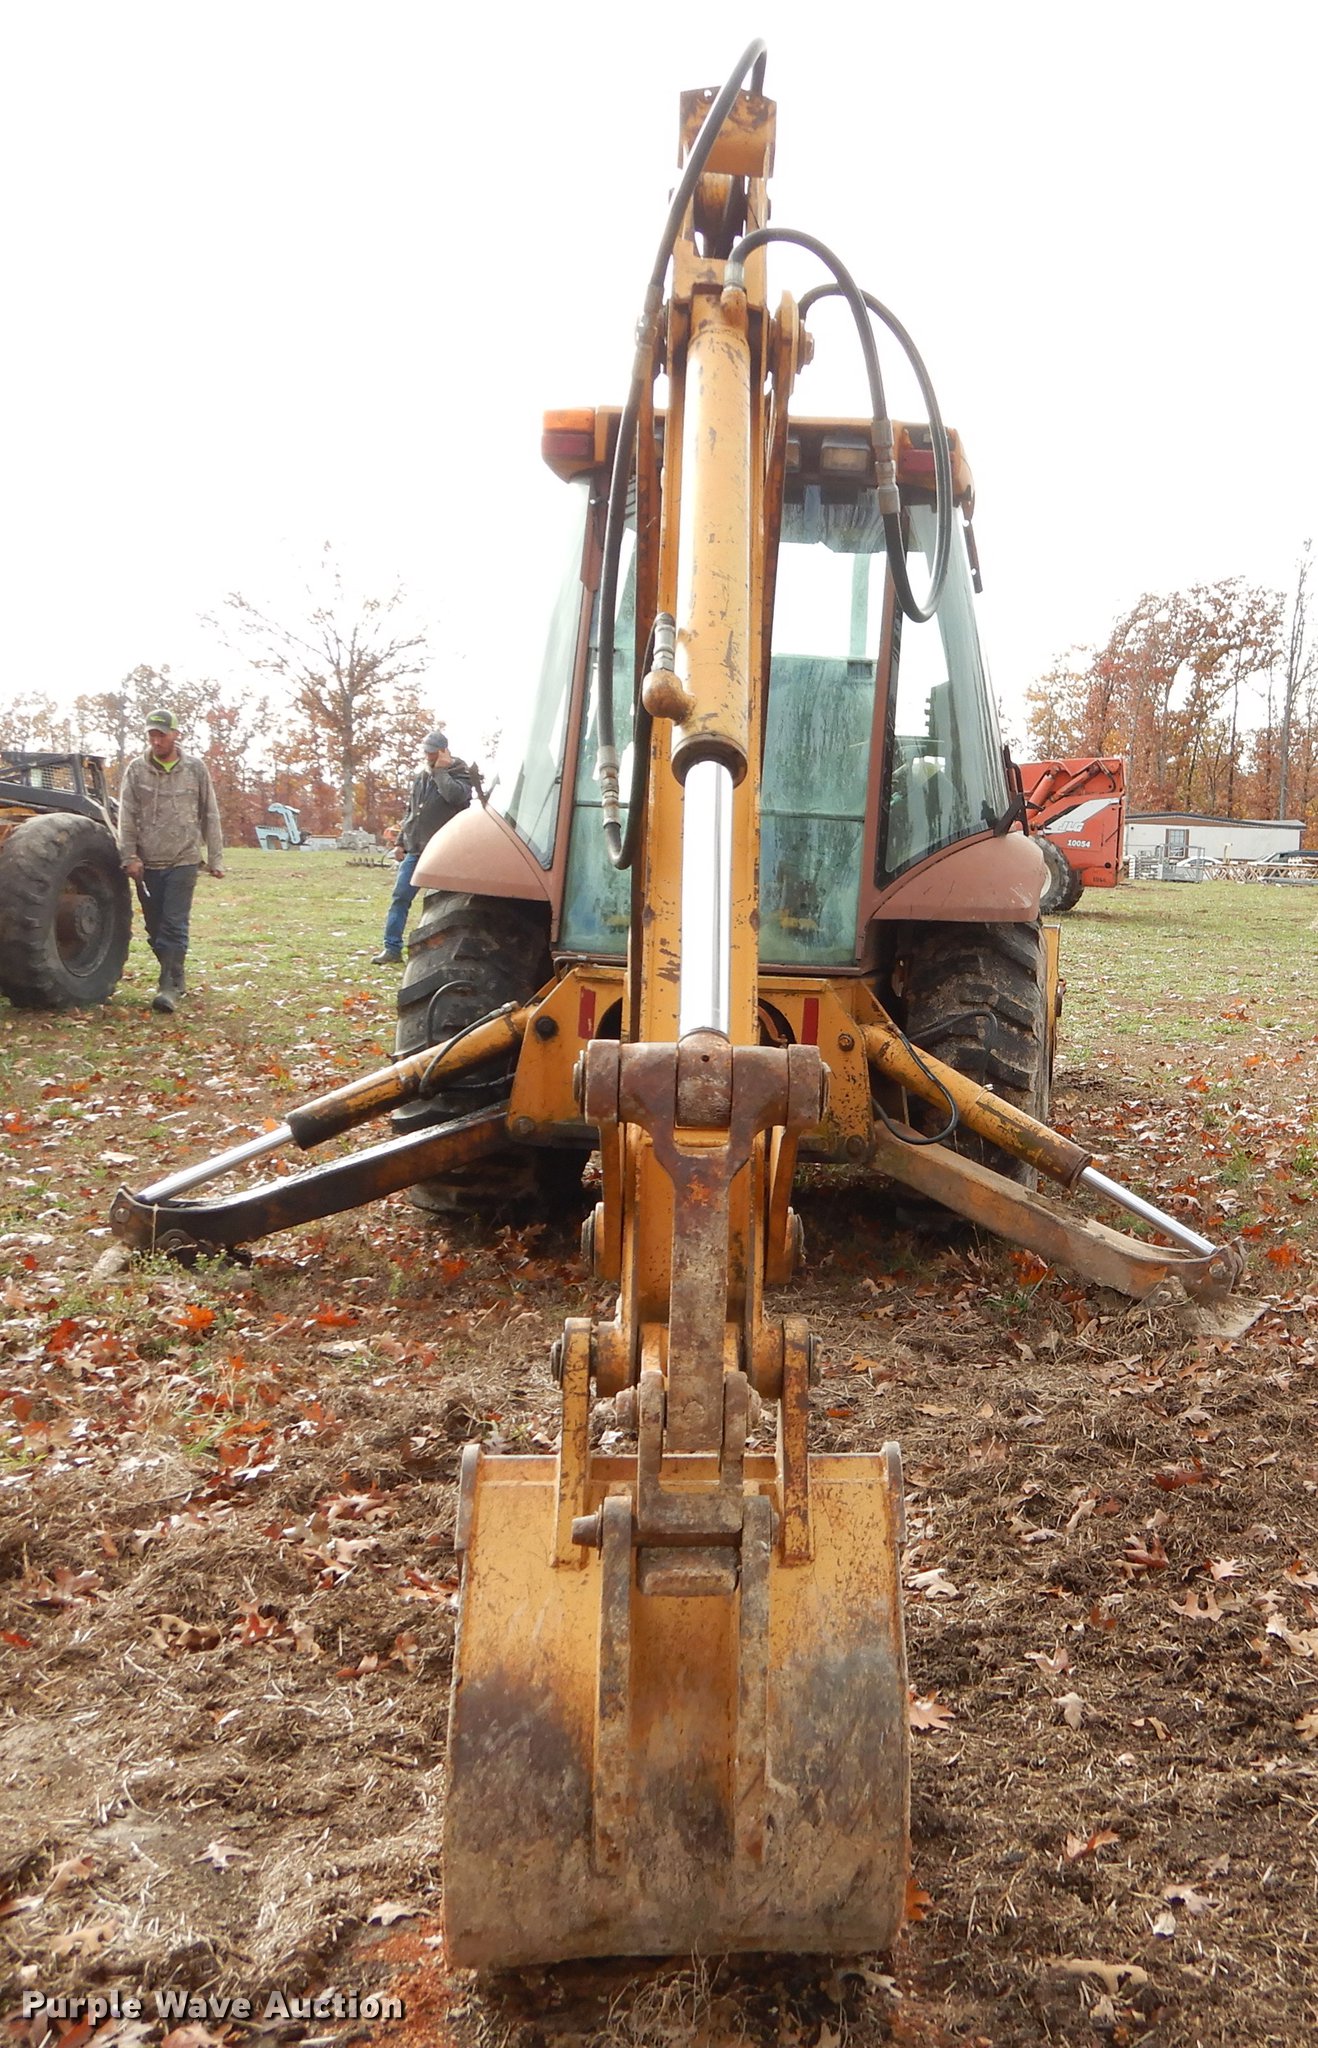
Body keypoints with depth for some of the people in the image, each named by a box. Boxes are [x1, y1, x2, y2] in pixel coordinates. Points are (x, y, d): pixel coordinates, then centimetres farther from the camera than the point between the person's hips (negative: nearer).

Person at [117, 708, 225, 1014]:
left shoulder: (195, 769, 3)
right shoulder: (136, 770, 4)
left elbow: (210, 816, 6)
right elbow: (127, 817, 1)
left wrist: (215, 859, 4)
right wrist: (129, 857, -7)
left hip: (183, 861, -2)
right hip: (147, 863, 2)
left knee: (175, 925, -9)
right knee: (155, 926, 9)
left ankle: (170, 986, -7)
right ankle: (174, 977, 24)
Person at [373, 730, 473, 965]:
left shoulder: (460, 775, -1)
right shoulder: (422, 778, 18)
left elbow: (456, 795, -25)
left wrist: (440, 770, -14)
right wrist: (401, 842, 17)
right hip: (414, 851, 6)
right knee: (400, 897, 0)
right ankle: (392, 948, 4)